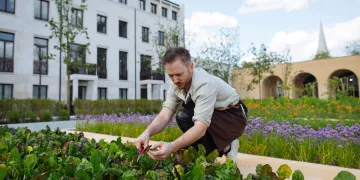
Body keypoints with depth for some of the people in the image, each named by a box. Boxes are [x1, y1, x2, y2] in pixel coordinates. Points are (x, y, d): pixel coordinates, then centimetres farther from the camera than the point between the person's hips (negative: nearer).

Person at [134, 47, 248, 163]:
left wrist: (172, 147, -55)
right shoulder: (176, 85, -10)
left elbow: (201, 128, -41)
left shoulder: (205, 84, -34)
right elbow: (164, 116, -18)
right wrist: (147, 132, -38)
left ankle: (224, 148, -8)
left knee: (184, 117, -26)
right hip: (213, 117, 8)